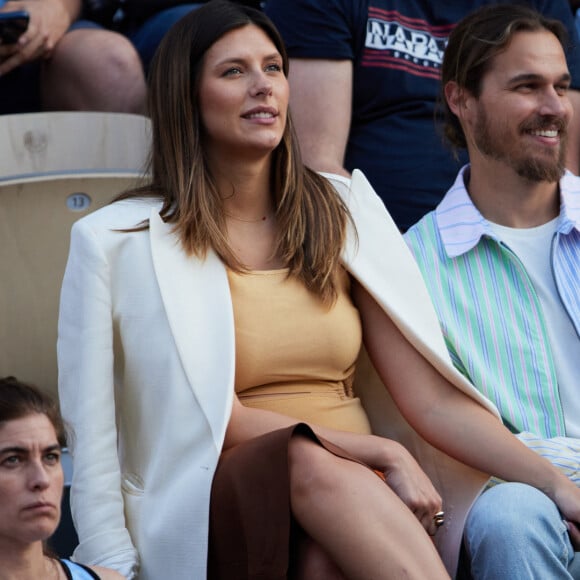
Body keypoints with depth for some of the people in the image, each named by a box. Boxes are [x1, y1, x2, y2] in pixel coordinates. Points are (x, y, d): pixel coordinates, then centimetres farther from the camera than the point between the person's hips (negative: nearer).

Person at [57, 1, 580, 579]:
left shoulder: (341, 213, 14)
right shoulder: (125, 241, 3)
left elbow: (431, 397, 6)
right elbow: (224, 421, -5)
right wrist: (382, 453, -17)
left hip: (366, 492, 3)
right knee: (310, 463, -38)